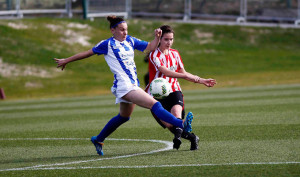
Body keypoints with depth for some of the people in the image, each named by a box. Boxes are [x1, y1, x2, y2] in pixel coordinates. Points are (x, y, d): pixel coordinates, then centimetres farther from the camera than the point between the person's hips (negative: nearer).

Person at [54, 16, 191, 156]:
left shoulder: (130, 41, 15)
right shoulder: (107, 44, -2)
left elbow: (150, 47, 17)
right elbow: (88, 53, 8)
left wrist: (157, 37, -3)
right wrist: (67, 60, 16)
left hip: (133, 85, 8)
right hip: (123, 85, -8)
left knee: (124, 117, 21)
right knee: (154, 105, -20)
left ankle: (98, 140, 36)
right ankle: (181, 124, -30)